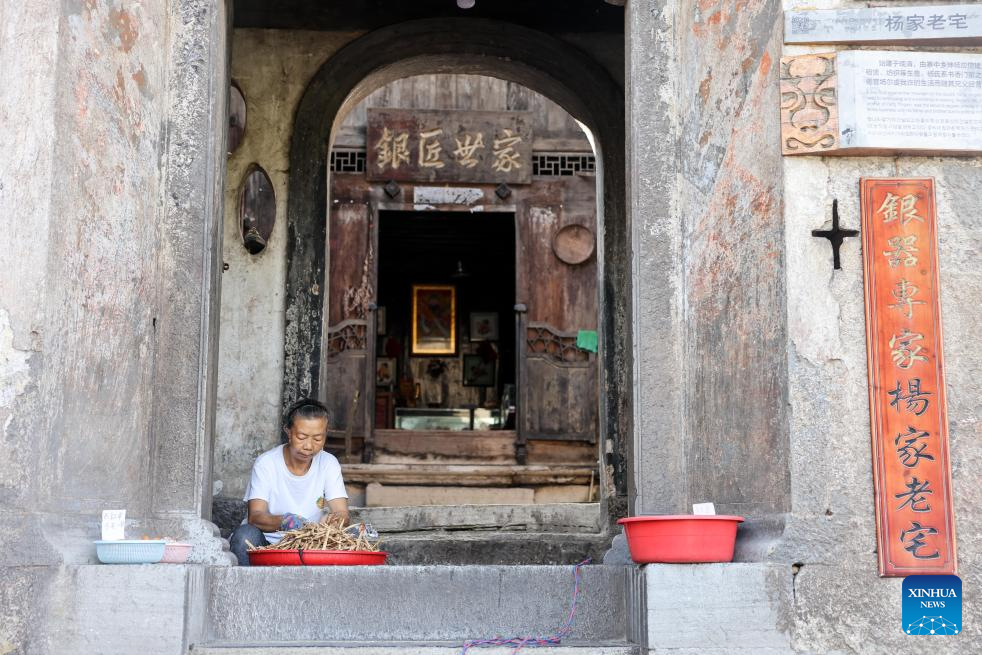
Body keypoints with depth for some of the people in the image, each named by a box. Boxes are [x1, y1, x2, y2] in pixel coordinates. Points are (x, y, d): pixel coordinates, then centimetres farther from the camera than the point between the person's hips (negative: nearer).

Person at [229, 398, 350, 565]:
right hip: (266, 543, -2)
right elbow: (254, 517, -18)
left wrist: (333, 519, -35)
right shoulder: (266, 463, -7)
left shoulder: (329, 464, 1)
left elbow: (342, 514, -9)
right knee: (246, 534, -34)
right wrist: (283, 522, -41)